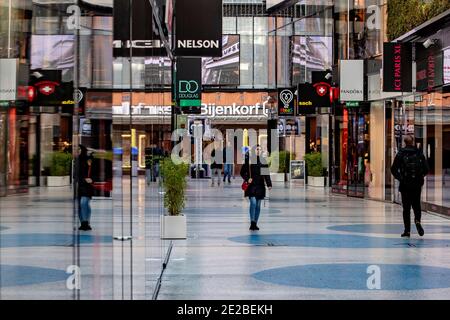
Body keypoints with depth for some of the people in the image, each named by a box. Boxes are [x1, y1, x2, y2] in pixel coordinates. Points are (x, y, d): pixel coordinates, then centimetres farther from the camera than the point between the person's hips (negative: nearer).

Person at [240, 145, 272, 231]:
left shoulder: (263, 161, 8)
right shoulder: (249, 160, -2)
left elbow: (266, 174, 9)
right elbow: (242, 172, 2)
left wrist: (269, 184, 0)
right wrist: (247, 179, -14)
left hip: (260, 186, 4)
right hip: (251, 185, -4)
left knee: (258, 205, 7)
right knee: (253, 203, -16)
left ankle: (255, 224, 16)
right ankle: (252, 223, -12)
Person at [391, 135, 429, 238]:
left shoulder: (401, 154, -4)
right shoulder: (419, 153, 0)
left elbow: (394, 169, -7)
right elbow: (426, 169, 0)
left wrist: (399, 177, 8)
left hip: (405, 184, -1)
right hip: (417, 184, 1)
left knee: (406, 207, 5)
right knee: (416, 205, 13)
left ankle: (407, 230, 4)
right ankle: (417, 221, -14)